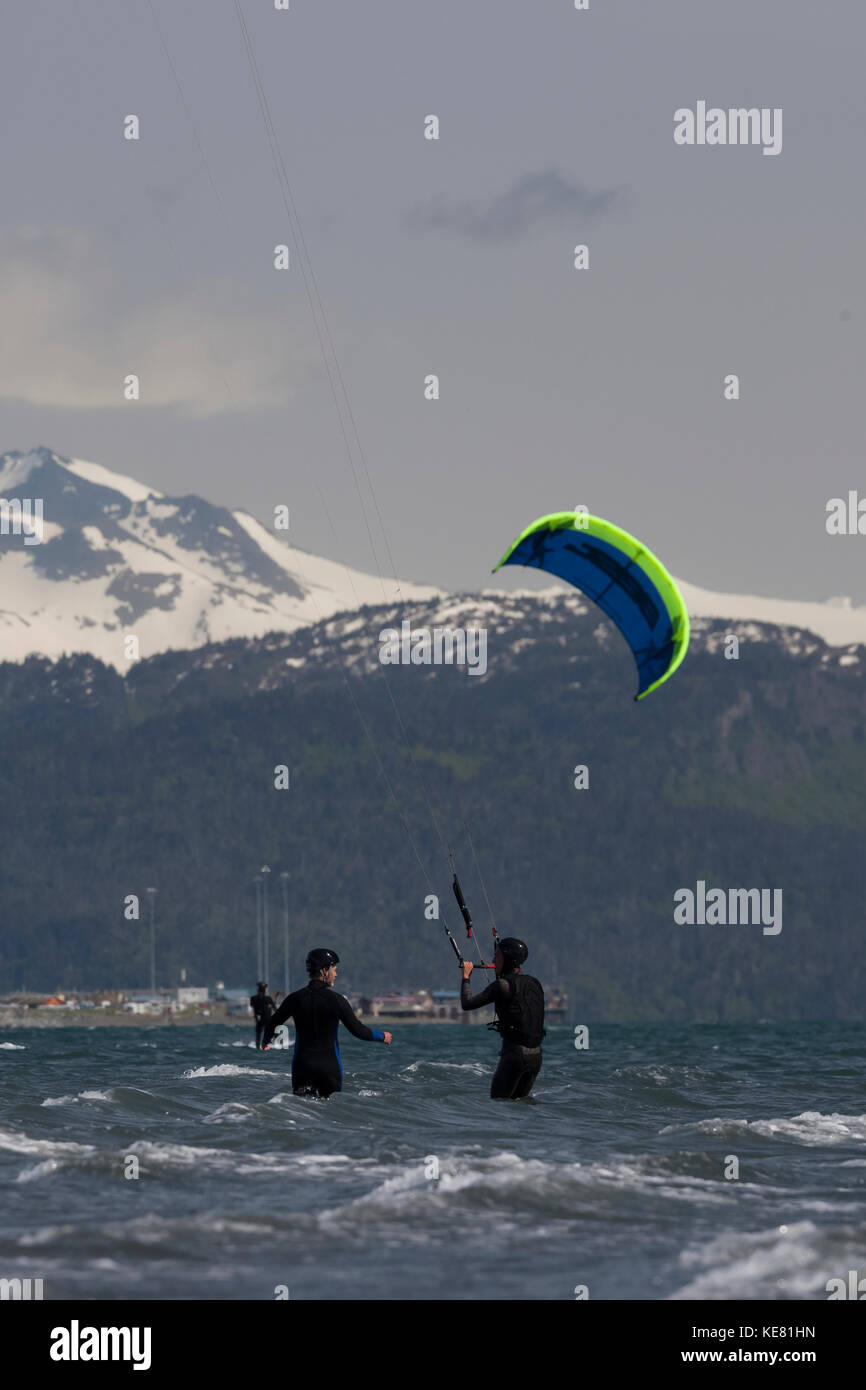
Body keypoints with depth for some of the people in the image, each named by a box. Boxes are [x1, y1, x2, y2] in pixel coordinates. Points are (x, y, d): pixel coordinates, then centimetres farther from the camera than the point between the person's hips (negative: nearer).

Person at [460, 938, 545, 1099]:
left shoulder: (503, 985, -12)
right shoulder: (533, 983, 10)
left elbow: (467, 1004, -8)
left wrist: (466, 976, 5)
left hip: (514, 1055, -7)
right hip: (536, 1056, 7)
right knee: (519, 1102, 18)